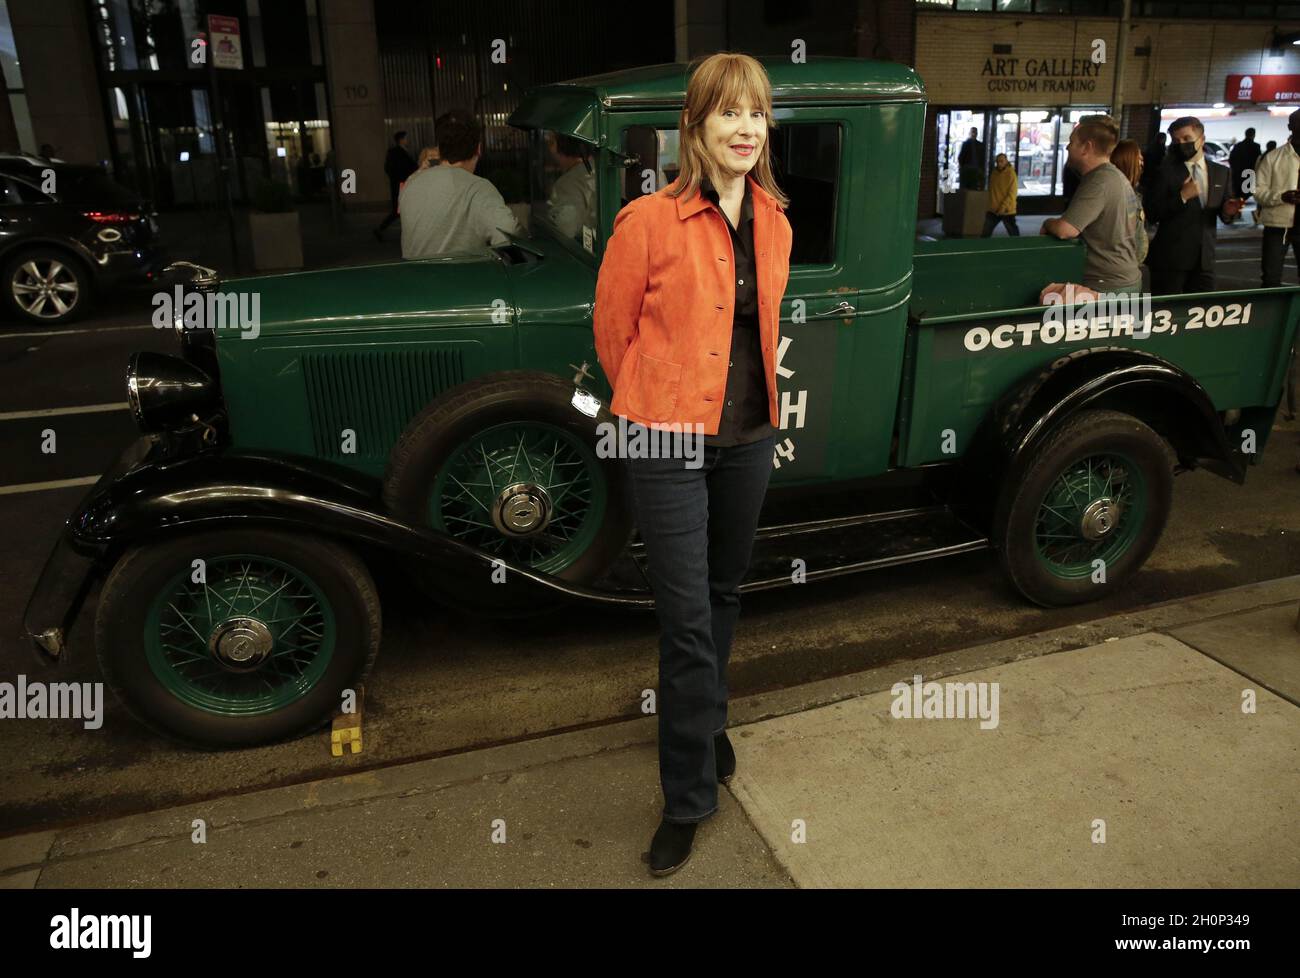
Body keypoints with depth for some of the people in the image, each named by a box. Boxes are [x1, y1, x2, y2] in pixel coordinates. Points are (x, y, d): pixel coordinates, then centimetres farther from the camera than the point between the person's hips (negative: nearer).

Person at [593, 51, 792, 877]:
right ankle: (689, 794, 15)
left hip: (750, 436, 6)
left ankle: (706, 722, 44)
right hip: (671, 440, -5)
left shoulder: (775, 222, 6)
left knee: (725, 592, 19)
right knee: (686, 616, -2)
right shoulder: (649, 220, -12)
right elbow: (612, 328, -1)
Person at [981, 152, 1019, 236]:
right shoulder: (994, 173, 6)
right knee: (986, 232, 11)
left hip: (1007, 210, -6)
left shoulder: (1011, 174, -13)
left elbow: (1012, 194, -17)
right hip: (993, 209, 6)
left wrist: (1003, 207, -22)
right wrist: (991, 204, 9)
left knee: (1013, 233, 1)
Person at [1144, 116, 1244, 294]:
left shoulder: (1221, 172, 11)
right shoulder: (1165, 171, -3)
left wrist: (1228, 211, -7)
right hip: (1170, 259, -4)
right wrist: (1182, 197, -19)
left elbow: (1225, 217, 15)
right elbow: (1151, 213, -10)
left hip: (1204, 259, 4)